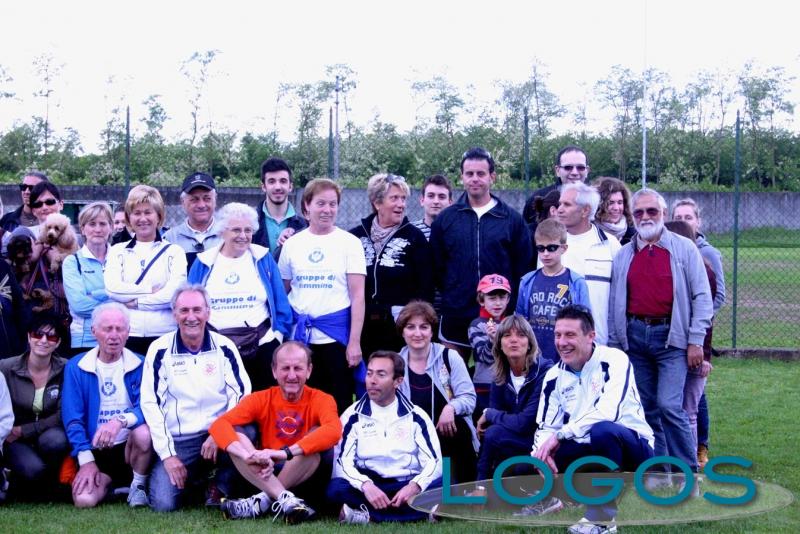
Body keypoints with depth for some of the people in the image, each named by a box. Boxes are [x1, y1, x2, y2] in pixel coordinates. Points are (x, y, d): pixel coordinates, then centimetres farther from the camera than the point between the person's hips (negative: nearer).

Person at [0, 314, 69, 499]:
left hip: (49, 435, 1)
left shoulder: (65, 370, -9)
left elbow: (63, 415, -11)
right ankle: (22, 483, 6)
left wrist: (23, 431, -15)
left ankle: (48, 482, -3)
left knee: (55, 440, -35)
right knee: (33, 469, -31)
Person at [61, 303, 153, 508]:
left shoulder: (139, 365, -2)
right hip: (96, 451, 1)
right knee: (84, 499, -23)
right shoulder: (76, 368, 0)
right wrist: (86, 460, -15)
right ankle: (109, 483, 15)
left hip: (129, 446, -1)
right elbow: (72, 419, -5)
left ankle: (139, 485, -5)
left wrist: (121, 420, -36)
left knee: (143, 433, -34)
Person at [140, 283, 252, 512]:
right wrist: (167, 455, -9)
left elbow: (242, 395, -1)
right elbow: (151, 404, -4)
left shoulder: (224, 347, 1)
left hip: (219, 436, 0)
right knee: (163, 503, -19)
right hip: (178, 441, 0)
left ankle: (222, 489, -4)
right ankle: (191, 479, 17)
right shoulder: (160, 350, -2)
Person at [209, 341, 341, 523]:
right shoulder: (260, 400, -2)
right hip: (265, 476, 2)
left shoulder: (321, 400, -8)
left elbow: (334, 431, -32)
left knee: (317, 437, -29)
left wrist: (286, 452, -42)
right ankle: (285, 499, -35)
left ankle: (263, 500, -26)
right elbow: (219, 425, -18)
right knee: (236, 438, -20)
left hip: (306, 478, -2)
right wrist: (248, 455, -38)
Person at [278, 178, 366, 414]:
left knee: (338, 405, 3)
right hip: (300, 336, 2)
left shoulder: (349, 243, 0)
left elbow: (358, 296, -4)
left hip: (336, 335, -2)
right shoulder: (292, 244, 7)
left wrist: (355, 342, -9)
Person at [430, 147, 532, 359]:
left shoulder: (512, 220, 4)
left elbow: (523, 268, 5)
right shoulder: (445, 219, 6)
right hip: (454, 317, 1)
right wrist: (450, 296, 6)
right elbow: (436, 267, 10)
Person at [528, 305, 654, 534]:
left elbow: (608, 412, -30)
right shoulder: (554, 376, 3)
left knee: (602, 430, -40)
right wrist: (542, 450, -21)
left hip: (632, 446, -5)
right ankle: (548, 496, 22)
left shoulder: (614, 360, -16)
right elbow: (546, 426, 2)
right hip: (588, 448, 5)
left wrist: (560, 435, -30)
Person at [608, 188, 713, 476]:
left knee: (669, 405, -13)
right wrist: (613, 344, 7)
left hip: (671, 336, -4)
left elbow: (702, 297, -1)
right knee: (646, 408, 7)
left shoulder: (684, 248, 2)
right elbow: (614, 302, 12)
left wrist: (696, 341, -8)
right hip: (634, 336, 4)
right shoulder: (623, 255, 12)